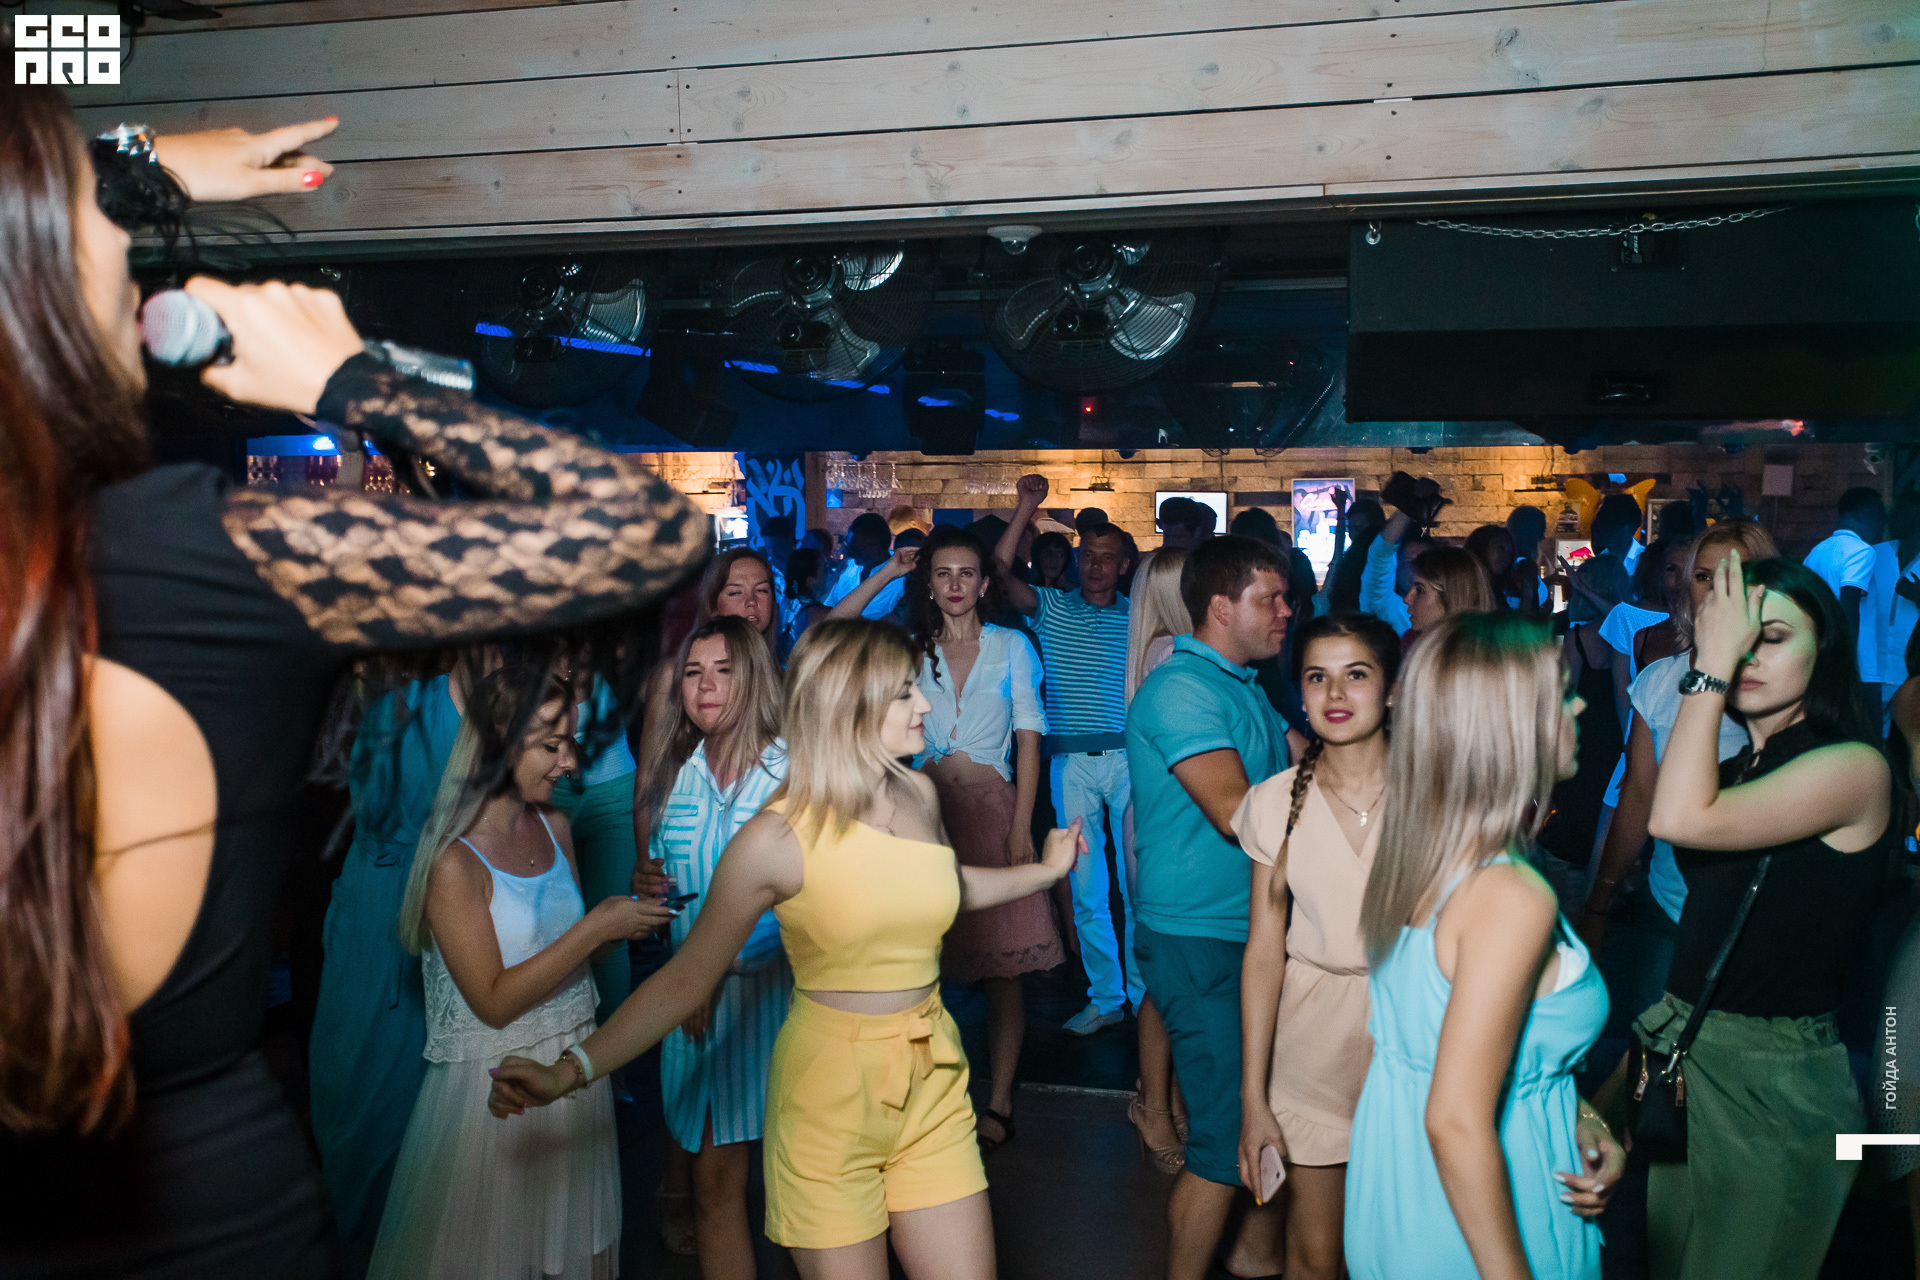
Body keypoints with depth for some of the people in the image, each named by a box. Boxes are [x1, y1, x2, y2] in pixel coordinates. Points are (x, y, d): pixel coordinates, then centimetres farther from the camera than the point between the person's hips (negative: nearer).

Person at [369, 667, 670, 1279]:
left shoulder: (555, 825, 2)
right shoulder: (454, 860, -19)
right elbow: (494, 1001, -20)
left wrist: (627, 915, -6)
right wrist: (597, 927, -22)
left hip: (575, 1060, 6)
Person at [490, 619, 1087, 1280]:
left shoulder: (919, 793, 0)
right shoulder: (779, 838, -16)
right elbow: (686, 977, -12)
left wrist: (1046, 869, 19)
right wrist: (570, 1071, -18)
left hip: (933, 1083, 5)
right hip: (830, 1091, -5)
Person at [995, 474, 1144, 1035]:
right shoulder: (1051, 608, 8)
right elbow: (1000, 570, -6)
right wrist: (1028, 506, -9)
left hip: (1129, 758, 0)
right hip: (1071, 762, 1)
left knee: (1137, 882, 2)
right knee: (1085, 887, 6)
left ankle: (1146, 993, 15)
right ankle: (1105, 996, 17)